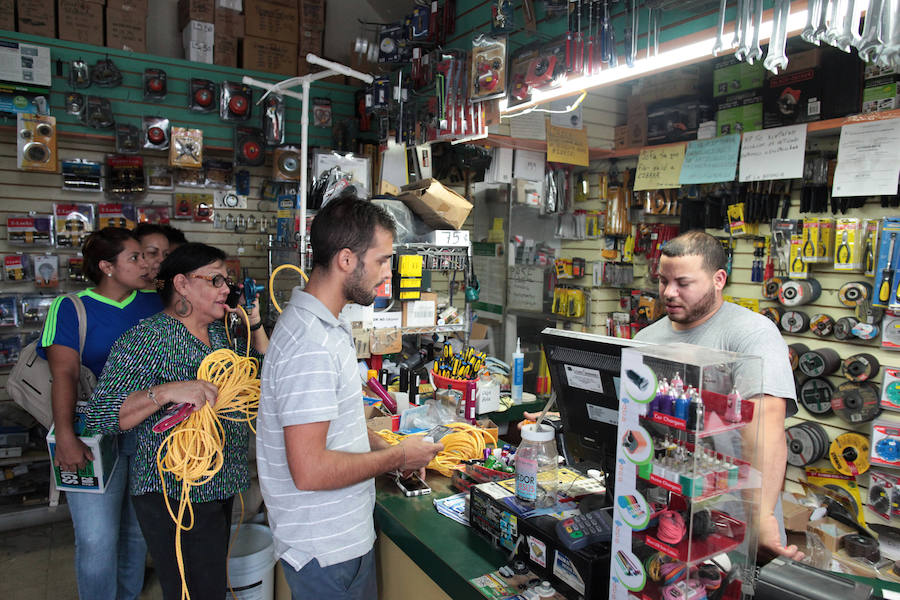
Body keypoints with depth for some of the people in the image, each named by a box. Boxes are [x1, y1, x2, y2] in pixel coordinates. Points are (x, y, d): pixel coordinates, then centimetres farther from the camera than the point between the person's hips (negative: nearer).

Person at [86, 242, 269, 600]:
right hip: (175, 497, -7)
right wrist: (166, 391, -33)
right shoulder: (146, 339, -15)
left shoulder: (221, 332, 8)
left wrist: (254, 321, 3)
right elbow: (99, 416, -19)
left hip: (222, 487, 8)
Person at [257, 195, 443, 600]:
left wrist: (386, 447, 4)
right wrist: (397, 457, -18)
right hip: (325, 551, -9)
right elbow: (310, 471, -30)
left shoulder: (324, 325, 5)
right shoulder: (311, 346, -28)